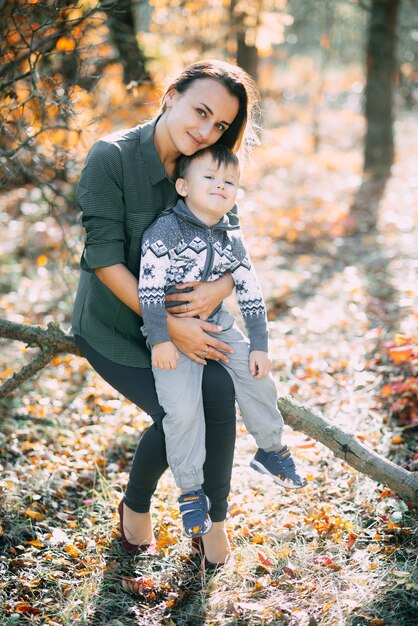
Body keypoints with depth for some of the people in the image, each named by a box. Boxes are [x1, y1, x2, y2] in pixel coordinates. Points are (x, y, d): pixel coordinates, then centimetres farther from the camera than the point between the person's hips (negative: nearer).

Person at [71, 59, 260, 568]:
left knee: (219, 392, -20)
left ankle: (215, 517, 1)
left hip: (182, 316, 4)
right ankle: (135, 505, 15)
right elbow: (105, 259, -23)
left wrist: (220, 288, -26)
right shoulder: (112, 157, -20)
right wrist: (169, 326, -25)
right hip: (112, 324, -4)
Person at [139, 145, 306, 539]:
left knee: (258, 381, 2)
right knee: (183, 409, -17)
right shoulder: (165, 231, -18)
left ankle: (271, 450, 29)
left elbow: (251, 294, 4)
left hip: (217, 324, 6)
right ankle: (190, 491, 2)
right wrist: (160, 340, -23)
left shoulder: (231, 240, -1)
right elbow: (150, 288, -20)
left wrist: (259, 345, 2)